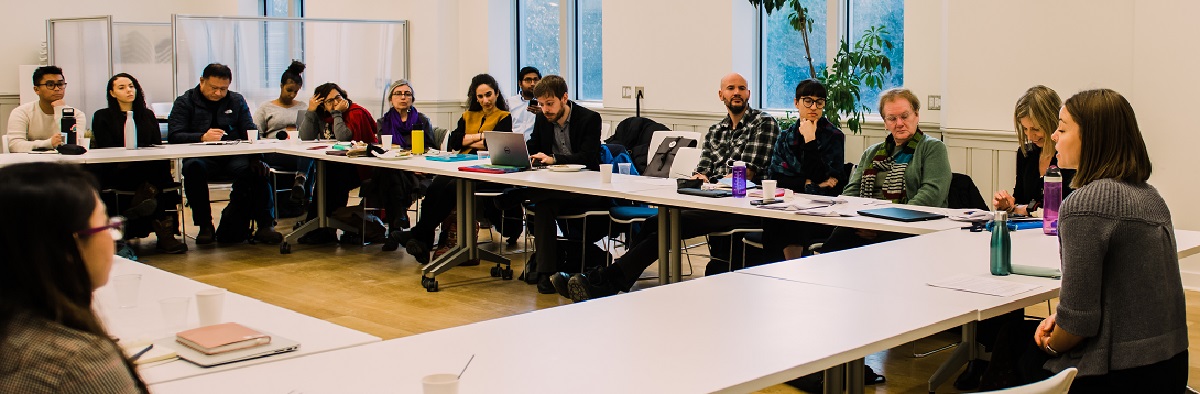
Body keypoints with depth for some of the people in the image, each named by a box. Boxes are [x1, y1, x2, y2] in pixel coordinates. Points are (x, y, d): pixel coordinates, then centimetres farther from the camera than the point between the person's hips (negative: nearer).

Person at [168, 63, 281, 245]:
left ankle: (265, 225, -22)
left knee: (256, 168, -29)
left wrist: (255, 155, -12)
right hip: (202, 156, -2)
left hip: (234, 156, 2)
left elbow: (251, 132, 10)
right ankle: (205, 226, -23)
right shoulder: (184, 102, 9)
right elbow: (174, 136, -4)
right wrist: (202, 138, -23)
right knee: (193, 168, -35)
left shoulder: (237, 101, 18)